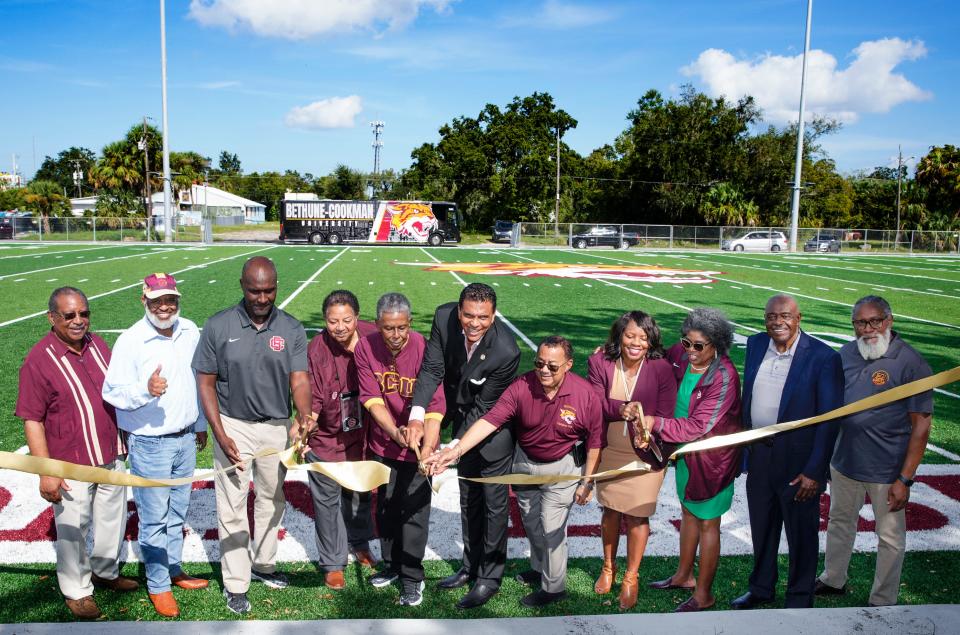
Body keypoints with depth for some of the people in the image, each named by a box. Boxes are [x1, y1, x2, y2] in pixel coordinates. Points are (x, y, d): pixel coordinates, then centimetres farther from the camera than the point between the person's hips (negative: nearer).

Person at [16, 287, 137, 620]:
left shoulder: (98, 345, 1)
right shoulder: (39, 360, -17)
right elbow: (32, 420, -16)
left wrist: (124, 439, 16)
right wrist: (46, 471, -19)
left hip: (111, 455, 6)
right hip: (71, 464, -6)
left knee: (113, 518, 20)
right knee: (73, 528, 8)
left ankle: (105, 571, 42)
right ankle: (76, 590, 29)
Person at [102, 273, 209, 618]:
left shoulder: (190, 332, 1)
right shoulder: (131, 341, -16)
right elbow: (113, 392, -16)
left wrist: (201, 424, 19)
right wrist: (146, 390, -36)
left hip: (186, 439, 5)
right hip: (149, 444, -5)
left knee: (177, 512, 19)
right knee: (154, 519, 5)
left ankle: (173, 569, 36)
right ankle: (157, 585, 21)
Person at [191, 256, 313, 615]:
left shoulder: (291, 329, -5)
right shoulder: (219, 327, -8)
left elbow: (299, 380, -12)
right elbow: (206, 383, -5)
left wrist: (303, 417, -32)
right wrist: (220, 434, -13)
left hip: (277, 427, 2)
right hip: (233, 426, -2)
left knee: (272, 500, 18)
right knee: (232, 507, 3)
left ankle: (264, 564, 38)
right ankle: (235, 584, 18)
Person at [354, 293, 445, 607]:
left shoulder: (424, 350, -22)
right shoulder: (365, 348, -13)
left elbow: (435, 406, -23)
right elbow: (372, 400, -13)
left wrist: (427, 447, -35)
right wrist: (395, 432, -28)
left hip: (417, 444, -3)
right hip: (383, 443, 4)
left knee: (414, 510, 2)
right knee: (386, 507, 17)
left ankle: (412, 577, 20)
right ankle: (391, 565, 38)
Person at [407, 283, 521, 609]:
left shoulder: (505, 352, -35)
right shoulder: (444, 317, -22)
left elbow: (484, 409, -26)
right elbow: (432, 369, -18)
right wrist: (417, 416, -31)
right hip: (464, 420, 6)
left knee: (494, 502, 5)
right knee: (469, 497, 20)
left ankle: (490, 576, 24)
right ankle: (471, 566, 39)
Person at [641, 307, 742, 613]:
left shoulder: (724, 377, -27)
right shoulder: (679, 355, -10)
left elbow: (699, 426, -30)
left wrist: (656, 423, -37)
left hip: (711, 457, -7)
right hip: (685, 451, 7)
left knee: (707, 523, 8)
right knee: (688, 512, 23)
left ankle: (703, 594, 25)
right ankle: (683, 576, 43)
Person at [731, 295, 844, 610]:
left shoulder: (822, 357, -16)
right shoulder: (755, 345, 0)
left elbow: (829, 418, -15)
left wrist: (814, 471, -18)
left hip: (798, 461, -5)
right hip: (759, 454, 5)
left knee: (801, 534, 13)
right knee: (762, 527, 21)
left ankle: (799, 599, 34)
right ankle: (760, 588, 42)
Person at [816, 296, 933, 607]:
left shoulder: (911, 363, -16)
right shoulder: (846, 354, 0)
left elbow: (921, 424, -16)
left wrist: (905, 479, -17)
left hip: (887, 472, -5)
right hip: (844, 463, 5)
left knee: (890, 538, 11)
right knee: (840, 523, 22)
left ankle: (882, 603, 29)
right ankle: (833, 580, 43)